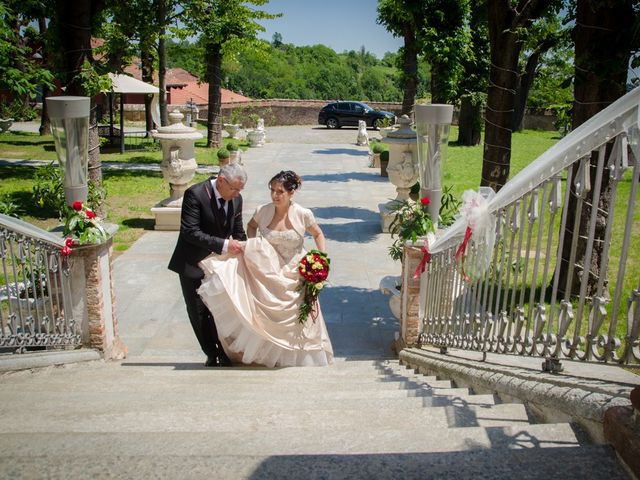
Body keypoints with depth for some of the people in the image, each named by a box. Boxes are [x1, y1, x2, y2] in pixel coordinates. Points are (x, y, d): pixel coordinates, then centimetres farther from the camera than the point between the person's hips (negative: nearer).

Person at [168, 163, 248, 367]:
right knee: (198, 314, 6)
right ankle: (212, 355, 21)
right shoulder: (195, 194, -21)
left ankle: (224, 354, 21)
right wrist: (224, 245, -30)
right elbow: (190, 232, -26)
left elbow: (239, 233, 6)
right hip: (193, 265, -4)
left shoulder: (236, 198, -4)